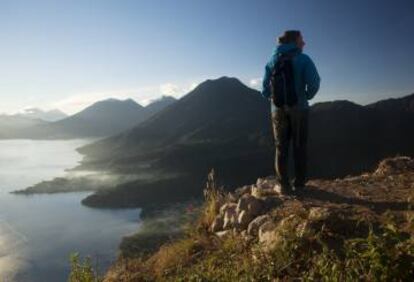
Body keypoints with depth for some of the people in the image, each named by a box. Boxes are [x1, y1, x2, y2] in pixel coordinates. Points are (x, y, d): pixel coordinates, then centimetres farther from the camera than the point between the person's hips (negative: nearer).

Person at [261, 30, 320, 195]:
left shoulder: (273, 60, 7)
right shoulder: (303, 59, -4)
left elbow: (265, 86, 2)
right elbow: (314, 82, -16)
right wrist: (307, 97, 3)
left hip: (278, 109, 3)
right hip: (298, 108, -3)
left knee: (281, 148, 9)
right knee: (299, 147, 7)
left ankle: (283, 185, 8)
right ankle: (299, 185, 9)